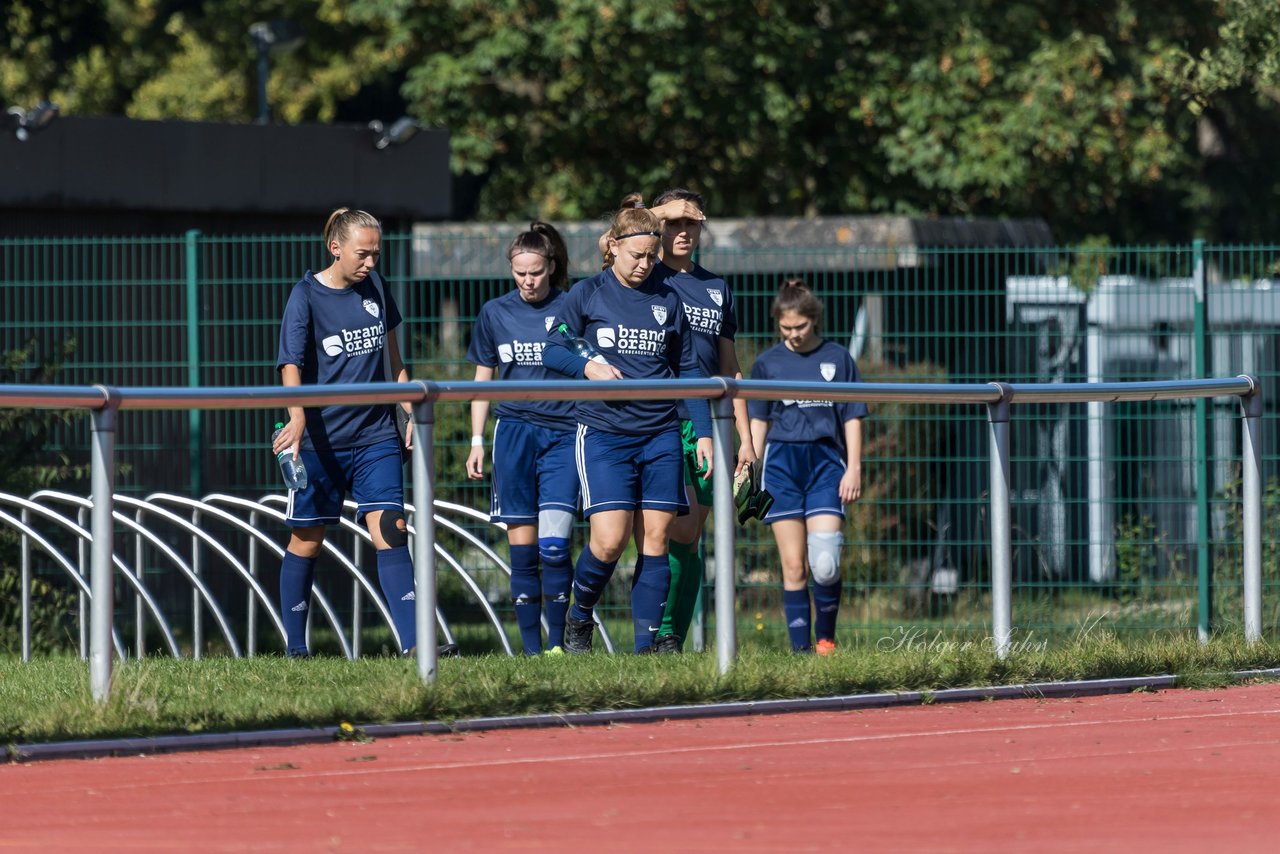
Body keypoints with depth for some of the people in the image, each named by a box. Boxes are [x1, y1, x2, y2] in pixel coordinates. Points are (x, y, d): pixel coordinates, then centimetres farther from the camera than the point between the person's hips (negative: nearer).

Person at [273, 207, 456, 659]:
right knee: (307, 541, 5)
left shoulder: (375, 290, 7)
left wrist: (412, 413, 14)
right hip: (321, 440, -3)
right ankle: (296, 647, 16)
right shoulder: (306, 297, -8)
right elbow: (291, 366, -19)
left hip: (376, 437, 3)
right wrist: (298, 418, -36)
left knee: (391, 532, -9)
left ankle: (413, 641, -16)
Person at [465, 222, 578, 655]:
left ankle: (557, 642, -2)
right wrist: (476, 441, 10)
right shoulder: (495, 313, 9)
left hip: (562, 436, -2)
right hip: (514, 434, 2)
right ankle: (531, 648, 5)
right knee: (522, 548, 0)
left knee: (553, 545, -12)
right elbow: (483, 378, 15)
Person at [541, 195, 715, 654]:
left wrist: (703, 432, 8)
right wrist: (588, 367, -15)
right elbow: (552, 349, 5)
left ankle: (647, 642, 3)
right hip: (603, 432, -3)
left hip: (660, 435, 3)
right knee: (609, 540, -13)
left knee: (655, 539, -1)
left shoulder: (667, 300, 9)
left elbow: (688, 369, 14)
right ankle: (579, 616, 13)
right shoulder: (587, 294, 2)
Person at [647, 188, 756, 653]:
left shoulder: (716, 288, 17)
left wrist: (745, 438, 14)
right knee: (681, 530, -16)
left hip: (707, 424, 5)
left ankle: (673, 639, 7)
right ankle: (659, 633, -8)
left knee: (691, 540, 3)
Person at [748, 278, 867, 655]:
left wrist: (853, 468, 1)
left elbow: (852, 418, 8)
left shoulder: (837, 359, 5)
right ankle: (800, 648, 2)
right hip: (782, 464, 1)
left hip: (826, 463, -1)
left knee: (825, 563, -13)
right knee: (793, 565, -2)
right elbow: (758, 421, 13)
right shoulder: (768, 363, 8)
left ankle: (826, 637, 6)